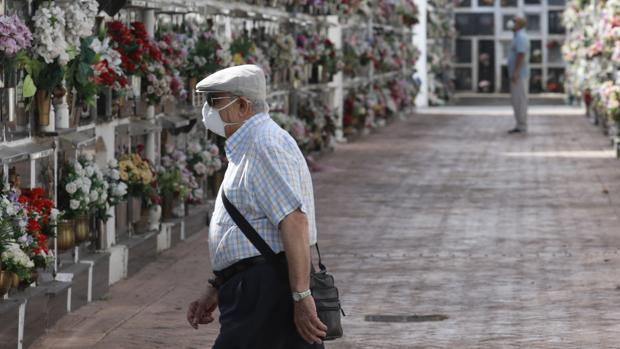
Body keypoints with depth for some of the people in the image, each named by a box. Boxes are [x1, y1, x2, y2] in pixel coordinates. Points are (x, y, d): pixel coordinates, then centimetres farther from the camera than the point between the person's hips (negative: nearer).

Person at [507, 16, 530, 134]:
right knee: (516, 100, 12)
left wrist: (515, 72, -26)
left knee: (520, 100, -8)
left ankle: (522, 126, -5)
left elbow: (521, 55, -23)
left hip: (519, 75, -11)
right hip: (517, 75, 11)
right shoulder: (518, 36, 19)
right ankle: (521, 125, 15)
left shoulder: (521, 37, -14)